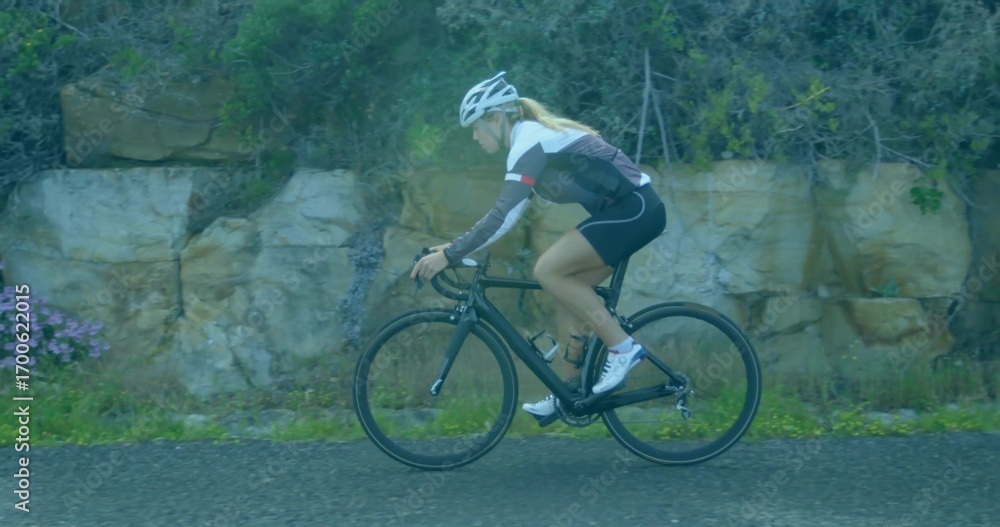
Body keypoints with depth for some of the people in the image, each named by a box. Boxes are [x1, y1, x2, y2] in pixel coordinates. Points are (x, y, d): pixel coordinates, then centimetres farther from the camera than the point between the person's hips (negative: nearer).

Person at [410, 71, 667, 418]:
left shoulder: (530, 142, -15)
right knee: (566, 289, 9)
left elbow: (502, 217, -24)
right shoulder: (533, 138, 15)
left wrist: (449, 255, -21)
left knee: (548, 270, -14)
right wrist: (456, 246, 19)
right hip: (628, 208, 10)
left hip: (635, 208, -10)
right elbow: (506, 214, 22)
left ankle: (623, 347, -8)